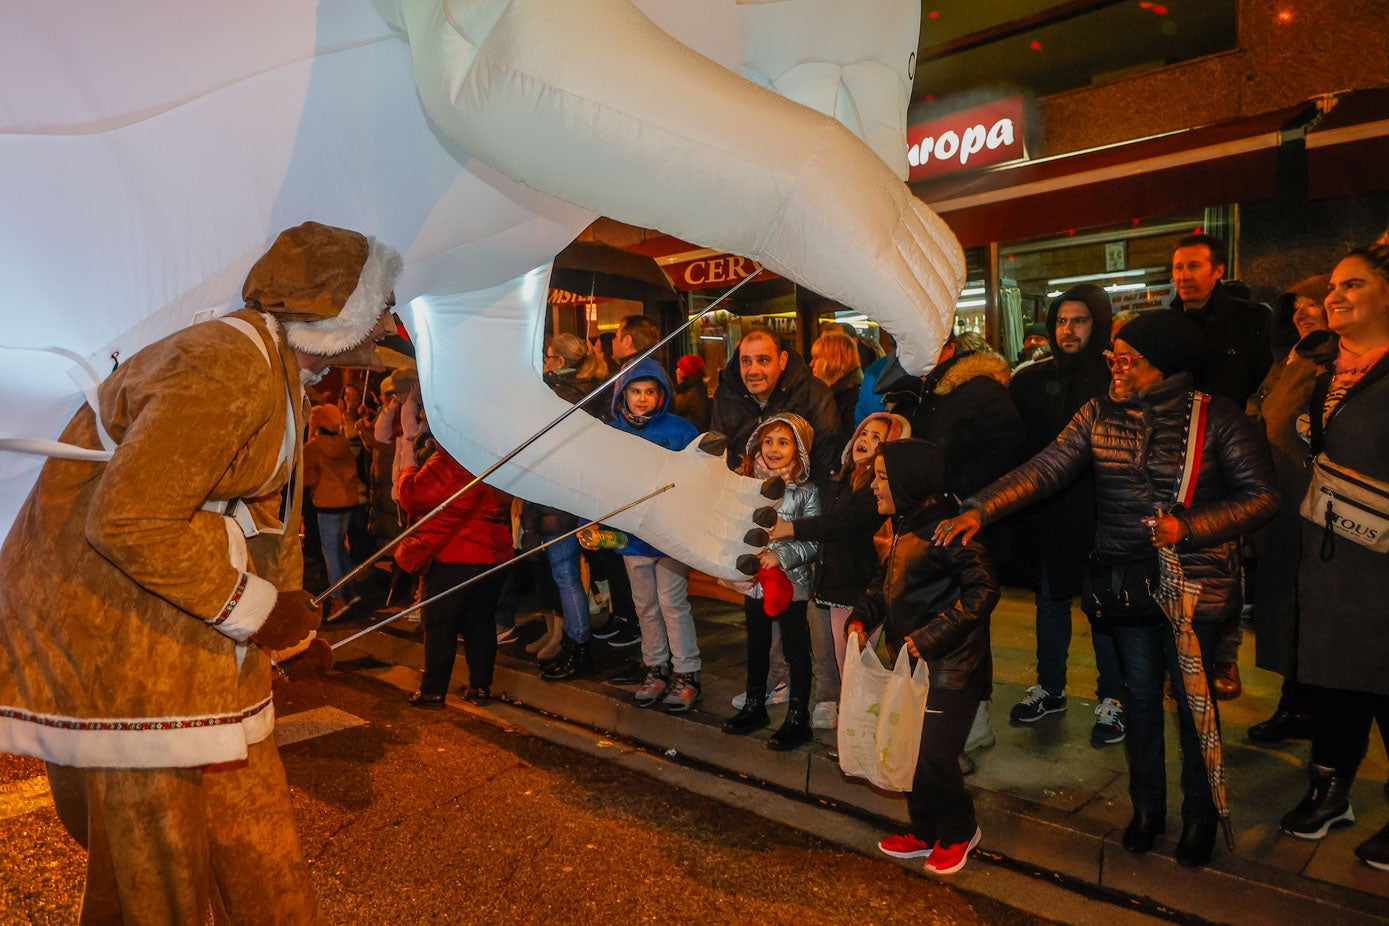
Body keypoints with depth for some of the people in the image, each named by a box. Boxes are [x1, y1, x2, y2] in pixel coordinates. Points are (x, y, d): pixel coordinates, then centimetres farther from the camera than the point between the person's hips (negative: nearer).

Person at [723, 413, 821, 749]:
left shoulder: (805, 491, -11)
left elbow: (815, 541, -13)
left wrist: (782, 555, -22)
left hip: (791, 583, -5)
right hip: (755, 581, 5)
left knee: (796, 649, 7)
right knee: (756, 646, 19)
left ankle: (798, 719, 20)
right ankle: (754, 706, 37)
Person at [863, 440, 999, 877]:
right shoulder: (903, 526, 9)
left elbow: (983, 589, -22)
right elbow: (885, 582, 19)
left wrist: (931, 636, -23)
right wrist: (861, 618, 3)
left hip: (949, 667, -9)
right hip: (911, 661, 9)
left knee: (933, 756, -2)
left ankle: (960, 832, 24)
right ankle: (925, 832, 33)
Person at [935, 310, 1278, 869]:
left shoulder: (1216, 418, -8)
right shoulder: (1099, 414, 1)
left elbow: (1262, 495, -7)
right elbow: (1045, 470, -6)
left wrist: (1187, 527, -21)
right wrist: (979, 510, -19)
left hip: (1194, 584, -3)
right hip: (1126, 584, 3)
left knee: (1193, 701, 8)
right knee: (1139, 697, 14)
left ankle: (1199, 814, 32)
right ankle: (1146, 806, 34)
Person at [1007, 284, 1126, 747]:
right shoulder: (1032, 380, 4)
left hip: (1100, 515, -4)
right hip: (1047, 514, 4)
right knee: (1050, 600, 16)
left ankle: (1112, 697, 24)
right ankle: (1050, 687, 33)